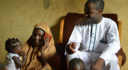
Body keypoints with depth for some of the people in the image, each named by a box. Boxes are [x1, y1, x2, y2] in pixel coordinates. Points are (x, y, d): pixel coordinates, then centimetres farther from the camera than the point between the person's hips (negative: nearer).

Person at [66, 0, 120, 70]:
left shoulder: (110, 24, -8)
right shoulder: (80, 22, 2)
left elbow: (115, 44, -25)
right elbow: (74, 40, -6)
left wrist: (100, 60, -44)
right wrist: (70, 45, -35)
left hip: (103, 57, -2)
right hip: (84, 56, 2)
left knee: (112, 60, -34)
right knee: (71, 54, -29)